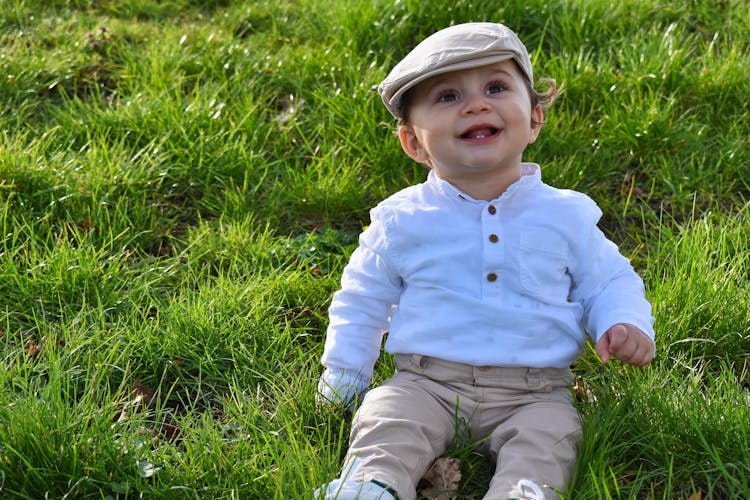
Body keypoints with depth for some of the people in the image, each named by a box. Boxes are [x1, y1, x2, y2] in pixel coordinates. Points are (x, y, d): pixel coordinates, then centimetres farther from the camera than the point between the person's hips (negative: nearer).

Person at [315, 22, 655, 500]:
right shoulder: (402, 219, 4)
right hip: (426, 383, 1)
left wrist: (625, 322, -7)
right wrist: (345, 369, 12)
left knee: (549, 437, -26)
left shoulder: (566, 215, 4)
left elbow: (607, 281, 15)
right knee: (385, 420, -24)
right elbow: (363, 297, 17)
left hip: (533, 392, 0)